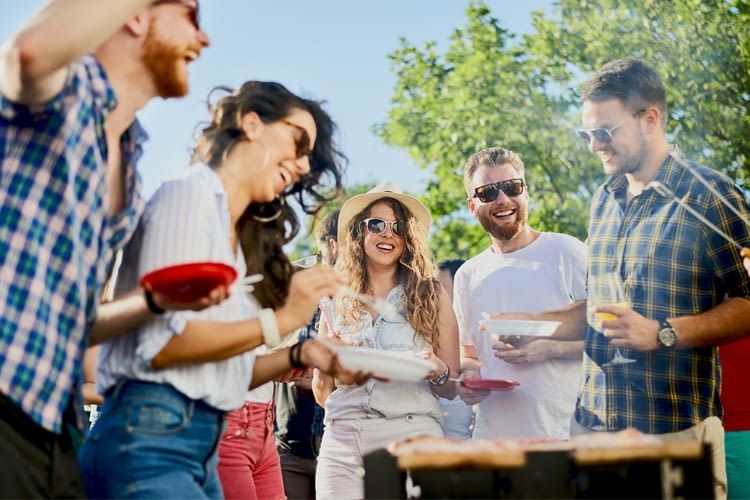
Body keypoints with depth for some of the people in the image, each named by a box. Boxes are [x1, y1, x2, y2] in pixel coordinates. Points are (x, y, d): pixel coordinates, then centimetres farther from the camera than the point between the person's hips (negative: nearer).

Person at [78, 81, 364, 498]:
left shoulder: (239, 236, 16)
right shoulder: (192, 192, -6)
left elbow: (225, 369, 12)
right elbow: (159, 343, -16)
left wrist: (301, 355, 0)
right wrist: (281, 321, -13)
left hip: (202, 445, 9)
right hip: (151, 437, -8)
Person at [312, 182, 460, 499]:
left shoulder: (431, 295, 6)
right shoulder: (337, 301, 11)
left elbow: (452, 389, 7)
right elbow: (322, 395, 13)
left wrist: (438, 372, -14)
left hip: (411, 435, -2)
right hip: (342, 440, 2)